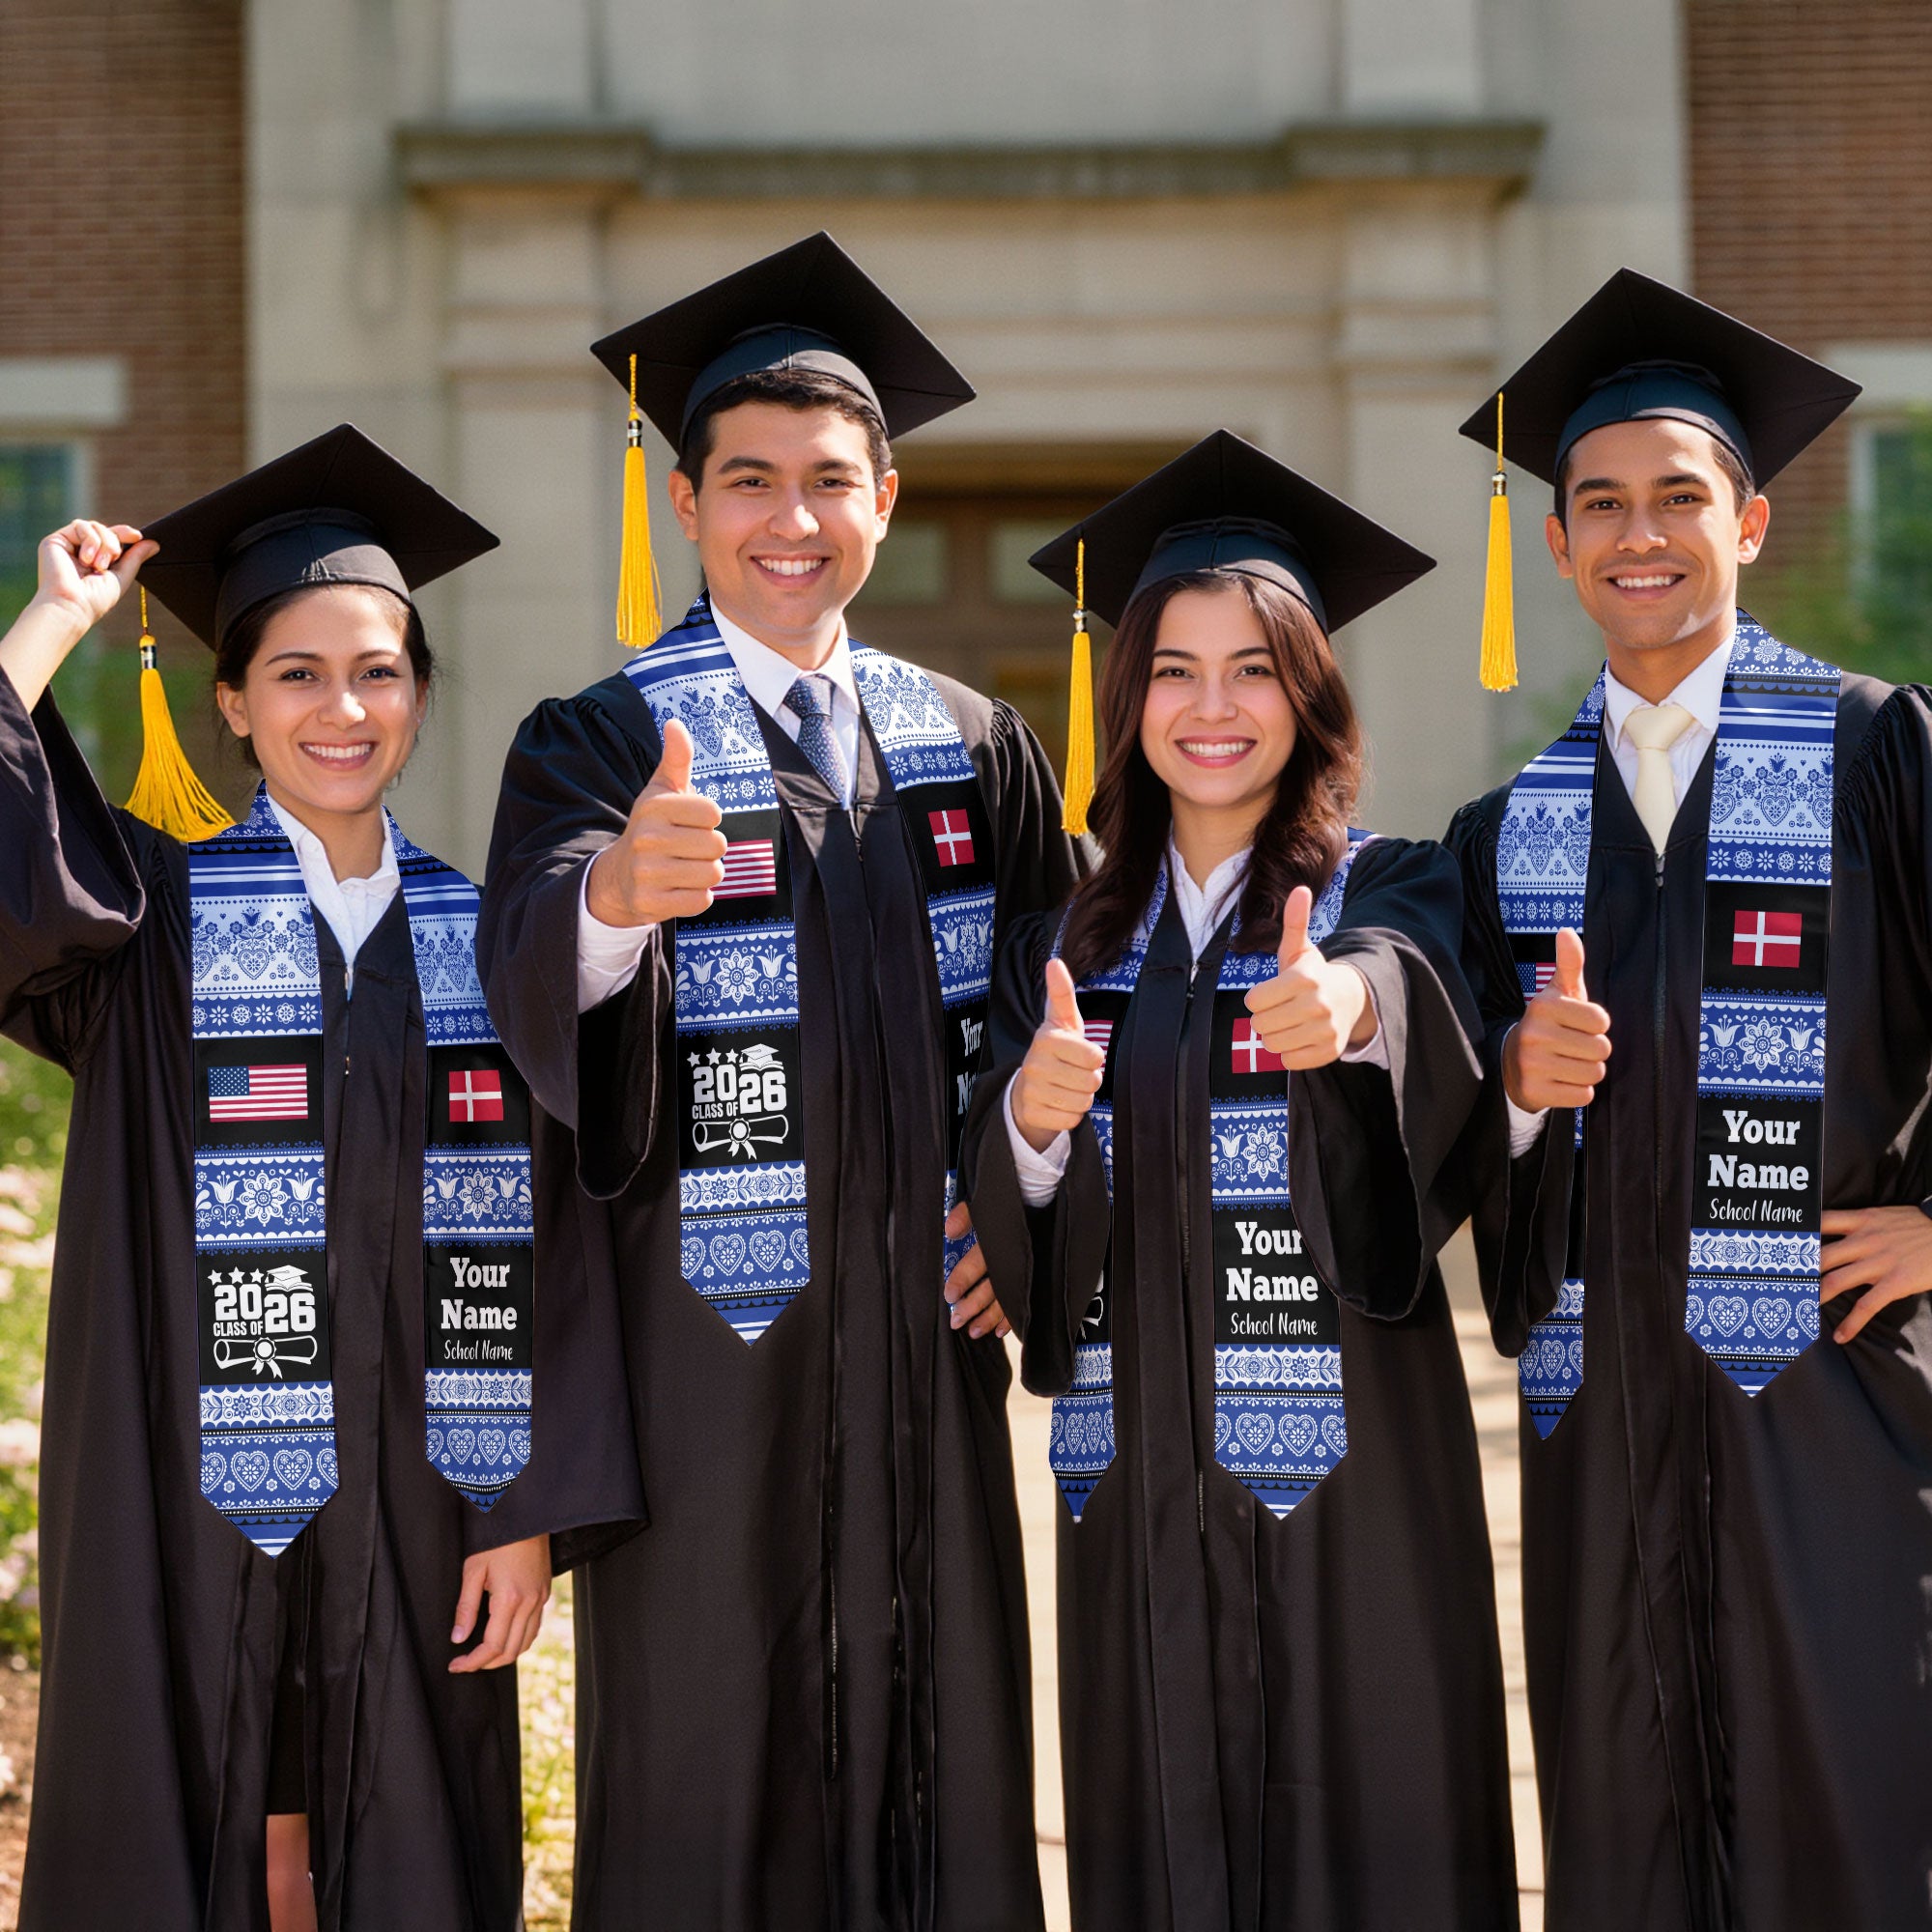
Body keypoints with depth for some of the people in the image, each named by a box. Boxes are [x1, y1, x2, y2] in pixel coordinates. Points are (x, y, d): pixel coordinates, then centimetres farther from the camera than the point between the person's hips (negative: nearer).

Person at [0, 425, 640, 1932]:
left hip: (413, 1511, 2)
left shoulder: (481, 939, 6)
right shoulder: (154, 914, 1)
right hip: (194, 1505, -2)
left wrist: (527, 1511, -2)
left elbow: (537, 1246, 3)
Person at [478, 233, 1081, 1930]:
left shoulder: (971, 748, 9)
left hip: (925, 1333, 4)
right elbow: (534, 969, -23)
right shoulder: (602, 743, -4)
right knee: (709, 1779, 1)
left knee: (939, 1755, 9)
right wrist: (614, 891, -46)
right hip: (710, 1343, -4)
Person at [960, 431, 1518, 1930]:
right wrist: (1031, 1123, -18)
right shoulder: (1071, 939, 11)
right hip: (1137, 1462, 3)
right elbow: (1002, 1222, 4)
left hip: (1345, 1456, -3)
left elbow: (1411, 987, -23)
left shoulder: (1391, 893, 1)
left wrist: (1350, 1004, -46)